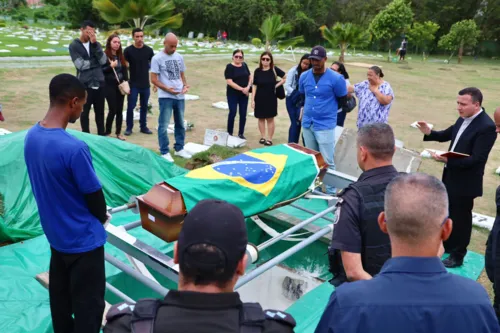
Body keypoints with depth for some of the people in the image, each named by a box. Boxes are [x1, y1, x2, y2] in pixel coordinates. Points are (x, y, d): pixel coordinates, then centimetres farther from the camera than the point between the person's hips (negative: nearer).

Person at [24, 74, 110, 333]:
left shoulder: (31, 136, -6)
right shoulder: (74, 148, -31)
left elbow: (45, 183, 5)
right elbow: (94, 194, -19)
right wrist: (102, 218, 2)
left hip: (55, 233, 8)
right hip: (83, 238, -8)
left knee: (59, 293, 24)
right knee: (89, 302, 10)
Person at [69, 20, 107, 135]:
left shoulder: (96, 44, 11)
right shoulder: (74, 45, -1)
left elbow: (103, 60, -5)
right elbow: (80, 65, -13)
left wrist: (95, 44, -12)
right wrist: (95, 61, -4)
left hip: (99, 83, 4)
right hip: (84, 85, -3)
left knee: (100, 111, 12)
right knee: (85, 112, 6)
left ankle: (101, 135, 23)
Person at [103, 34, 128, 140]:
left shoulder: (121, 56, 12)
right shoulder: (105, 55, -6)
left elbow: (125, 70, 15)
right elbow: (100, 70, -11)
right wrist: (111, 66, -21)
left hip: (120, 86, 6)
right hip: (110, 86, -5)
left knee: (120, 110, 7)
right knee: (113, 110, -7)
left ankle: (118, 133, 17)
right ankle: (107, 133, 7)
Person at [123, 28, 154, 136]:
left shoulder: (149, 50, 0)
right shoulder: (128, 50, -6)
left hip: (146, 84, 2)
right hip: (133, 84, -2)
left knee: (144, 106, 11)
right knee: (131, 106, 1)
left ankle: (143, 127, 23)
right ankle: (129, 127, 13)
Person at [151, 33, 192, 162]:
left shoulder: (179, 57, 9)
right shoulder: (157, 58, -7)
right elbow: (153, 79, -9)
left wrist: (185, 85, -3)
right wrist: (167, 89, -20)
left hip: (180, 96, 6)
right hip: (165, 97, -6)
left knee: (180, 124, 15)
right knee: (163, 125, -2)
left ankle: (179, 149, 28)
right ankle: (164, 152, 7)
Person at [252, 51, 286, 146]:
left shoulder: (274, 69, -7)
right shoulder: (257, 71, -4)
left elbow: (286, 78, 4)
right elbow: (255, 86, -1)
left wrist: (277, 85, -5)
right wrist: (253, 99, -3)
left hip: (271, 98, -1)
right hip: (260, 98, 2)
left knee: (270, 119, 5)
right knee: (261, 118, 10)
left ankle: (270, 139, 13)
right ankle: (262, 137, 23)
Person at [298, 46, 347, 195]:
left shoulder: (336, 78, -10)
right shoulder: (304, 76, 3)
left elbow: (342, 100, 2)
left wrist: (328, 110, 11)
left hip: (325, 125, -5)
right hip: (307, 124, 5)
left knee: (327, 161, -5)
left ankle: (331, 192, 7)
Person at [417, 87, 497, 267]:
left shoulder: (486, 126, -23)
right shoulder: (463, 118, 2)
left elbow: (476, 159, -26)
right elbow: (448, 134, 17)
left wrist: (448, 160, -34)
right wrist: (429, 133, -2)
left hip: (465, 181, -8)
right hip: (451, 176, 8)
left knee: (461, 218, 7)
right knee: (448, 213, 21)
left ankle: (457, 255, 25)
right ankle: (446, 246, 41)